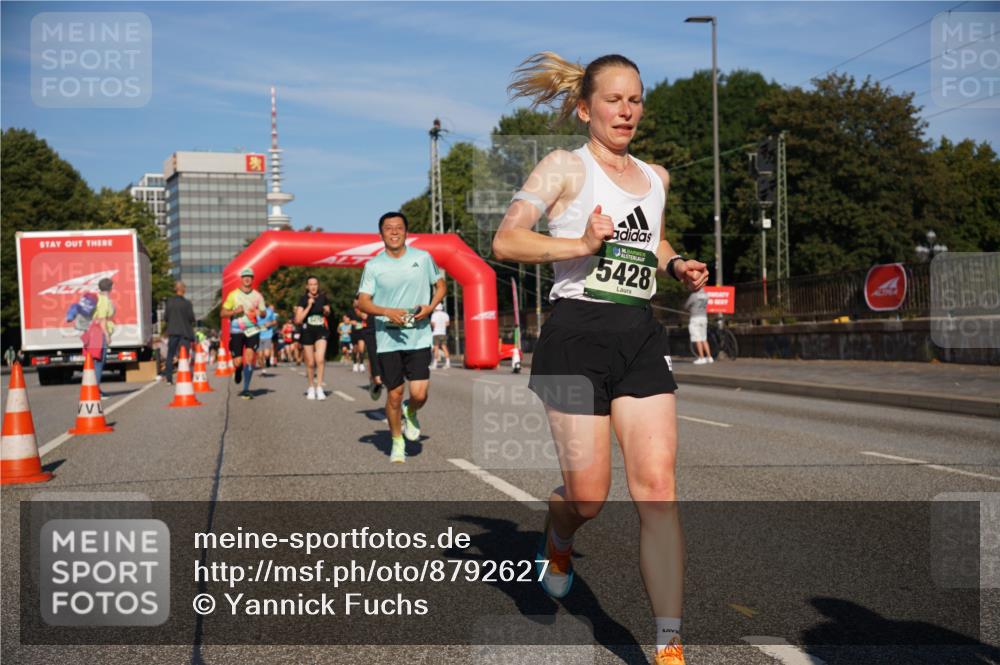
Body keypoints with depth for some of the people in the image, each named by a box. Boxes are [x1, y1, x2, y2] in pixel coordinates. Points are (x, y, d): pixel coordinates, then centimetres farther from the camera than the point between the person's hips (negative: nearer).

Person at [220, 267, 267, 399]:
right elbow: (222, 313, 2)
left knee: (249, 359, -11)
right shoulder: (233, 295, 2)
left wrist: (259, 313, -7)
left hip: (253, 330, 1)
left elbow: (263, 312, 16)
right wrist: (235, 311, -15)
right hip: (236, 331, -1)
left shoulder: (257, 295, 8)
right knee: (238, 362, -3)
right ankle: (238, 371, 36)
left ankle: (246, 390, -4)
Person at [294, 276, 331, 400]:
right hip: (307, 332, 0)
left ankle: (319, 387, -11)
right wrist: (309, 306, -17)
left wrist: (327, 311, -3)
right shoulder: (303, 299, -4)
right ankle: (311, 388, 24)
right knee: (310, 363, 7)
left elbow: (327, 313, 20)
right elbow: (298, 320, -12)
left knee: (320, 359, -18)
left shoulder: (323, 298, 2)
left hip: (321, 331, 0)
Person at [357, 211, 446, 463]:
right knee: (394, 394, 5)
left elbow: (440, 284, 15)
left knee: (419, 394, -9)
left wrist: (431, 307, -4)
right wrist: (387, 312, -20)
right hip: (388, 339, 0)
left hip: (419, 337, 0)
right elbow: (362, 302, -2)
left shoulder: (423, 258, 3)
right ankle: (397, 443, 26)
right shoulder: (373, 266, 0)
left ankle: (410, 414, 27)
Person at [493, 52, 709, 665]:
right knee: (589, 496, -2)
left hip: (642, 336, 5)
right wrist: (580, 244, -22)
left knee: (658, 487, -6)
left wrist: (676, 265, 15)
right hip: (577, 333, -5)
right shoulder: (567, 166, -1)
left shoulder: (656, 177, 18)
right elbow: (506, 240, -10)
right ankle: (558, 539, 37)